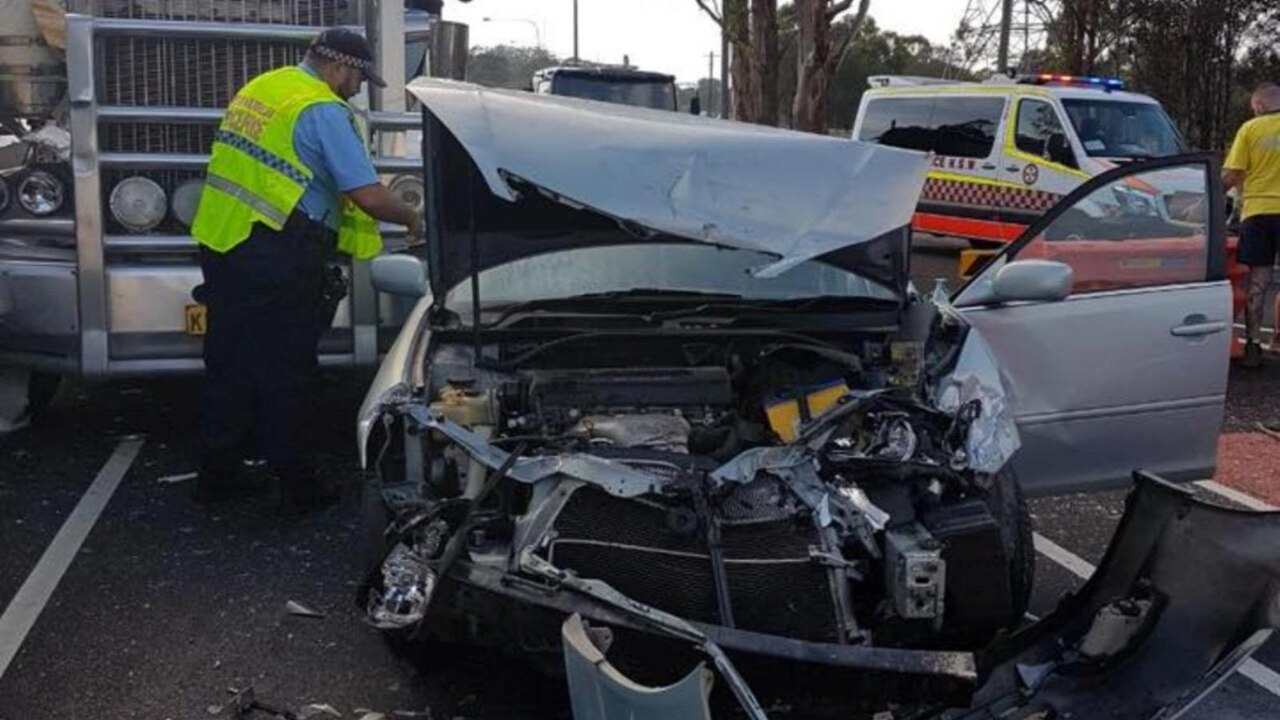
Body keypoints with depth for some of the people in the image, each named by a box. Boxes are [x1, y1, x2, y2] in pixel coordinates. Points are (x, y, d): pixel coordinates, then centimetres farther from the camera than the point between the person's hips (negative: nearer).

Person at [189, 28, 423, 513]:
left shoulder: (259, 88, 15)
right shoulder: (324, 112, -12)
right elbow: (368, 196, -17)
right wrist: (412, 221, 1)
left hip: (221, 245, 8)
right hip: (275, 263, -8)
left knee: (227, 366, 15)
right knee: (284, 376, 2)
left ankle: (216, 475, 24)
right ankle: (295, 486, 12)